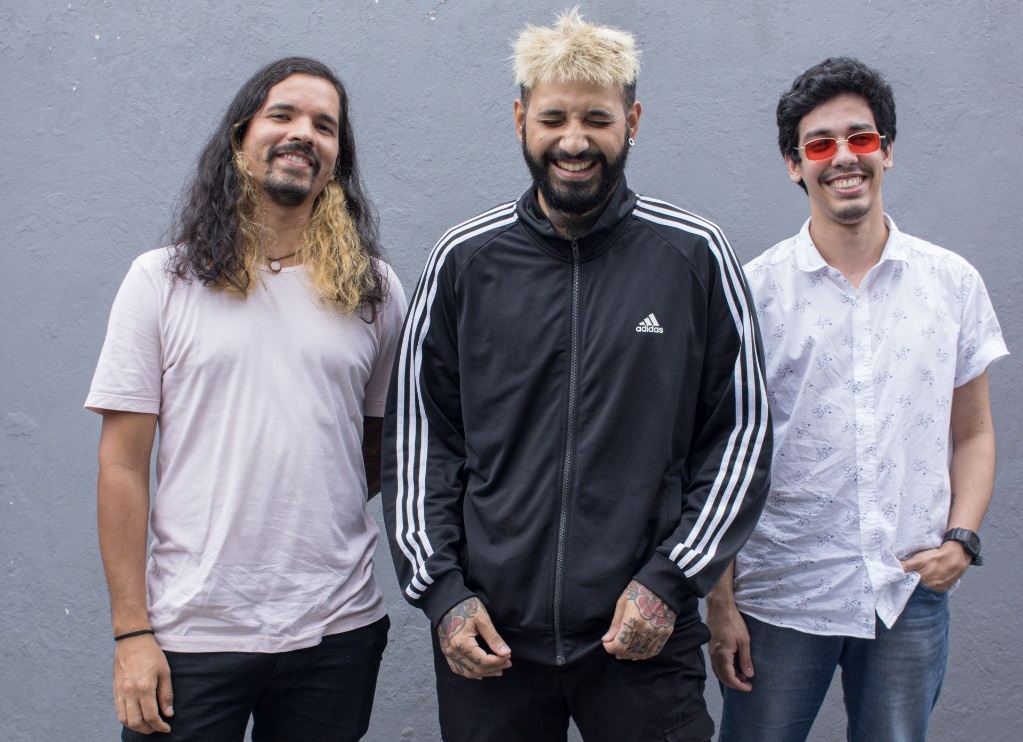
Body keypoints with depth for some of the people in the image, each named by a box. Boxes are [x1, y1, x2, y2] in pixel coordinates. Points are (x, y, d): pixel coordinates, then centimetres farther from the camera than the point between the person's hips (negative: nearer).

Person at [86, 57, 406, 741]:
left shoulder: (374, 290, 5)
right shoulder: (163, 280, 0)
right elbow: (123, 465, -2)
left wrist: (319, 515, 0)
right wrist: (131, 633, -6)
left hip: (338, 629, 2)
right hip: (191, 634, -1)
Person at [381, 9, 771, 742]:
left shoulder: (694, 255, -1)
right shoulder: (465, 258, 3)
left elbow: (742, 432, 2)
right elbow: (417, 434, 6)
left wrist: (670, 581, -5)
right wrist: (441, 590, -1)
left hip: (646, 635, -1)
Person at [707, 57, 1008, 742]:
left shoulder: (954, 282, 4)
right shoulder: (755, 289, -3)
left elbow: (973, 433, 12)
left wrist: (962, 538, -5)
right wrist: (720, 601, -5)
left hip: (912, 598, 2)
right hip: (779, 597, -2)